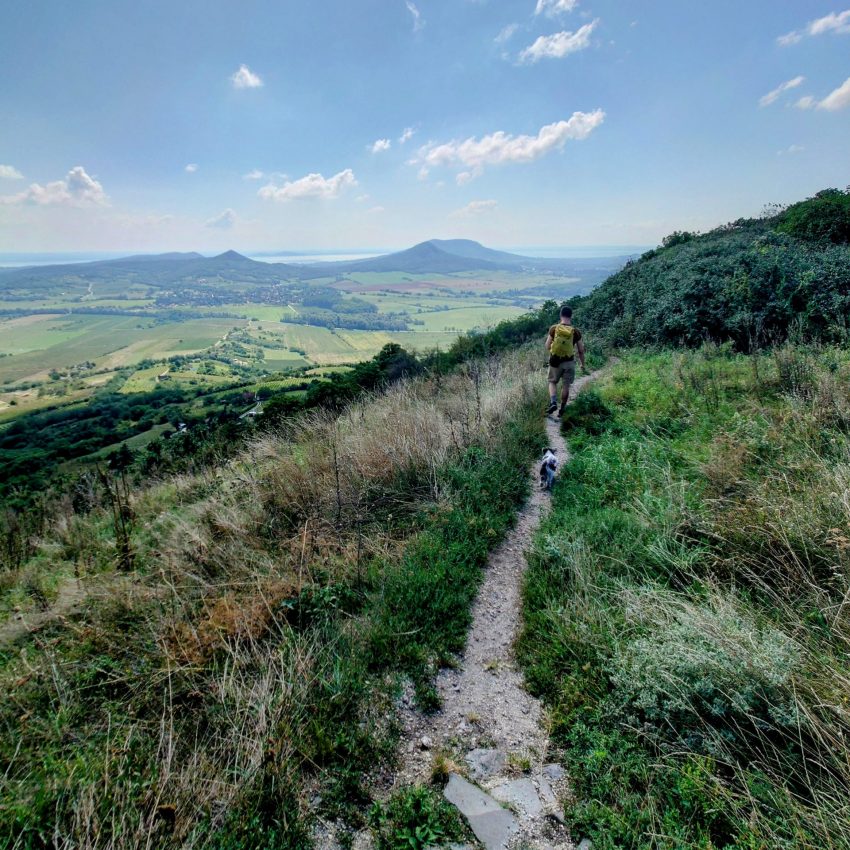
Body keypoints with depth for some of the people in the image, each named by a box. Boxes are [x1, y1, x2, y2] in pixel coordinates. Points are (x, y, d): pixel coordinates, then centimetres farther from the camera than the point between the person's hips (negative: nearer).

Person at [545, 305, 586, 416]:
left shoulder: (554, 329, -9)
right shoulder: (576, 332, -7)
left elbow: (547, 347, -4)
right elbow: (581, 350, 0)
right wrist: (582, 364, 13)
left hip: (555, 361, 0)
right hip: (569, 362, 0)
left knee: (552, 382, 18)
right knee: (566, 386, 14)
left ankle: (553, 402, -5)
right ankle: (562, 409, 19)